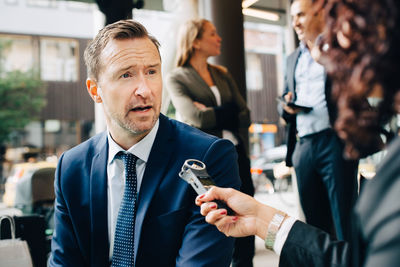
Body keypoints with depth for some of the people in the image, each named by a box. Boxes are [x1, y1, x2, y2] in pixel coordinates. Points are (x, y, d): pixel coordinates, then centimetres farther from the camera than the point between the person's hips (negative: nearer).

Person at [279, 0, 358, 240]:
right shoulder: (293, 59, 21)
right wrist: (287, 106, 4)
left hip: (334, 142, -5)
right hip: (303, 146, 6)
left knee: (344, 219, -2)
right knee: (314, 221, 10)